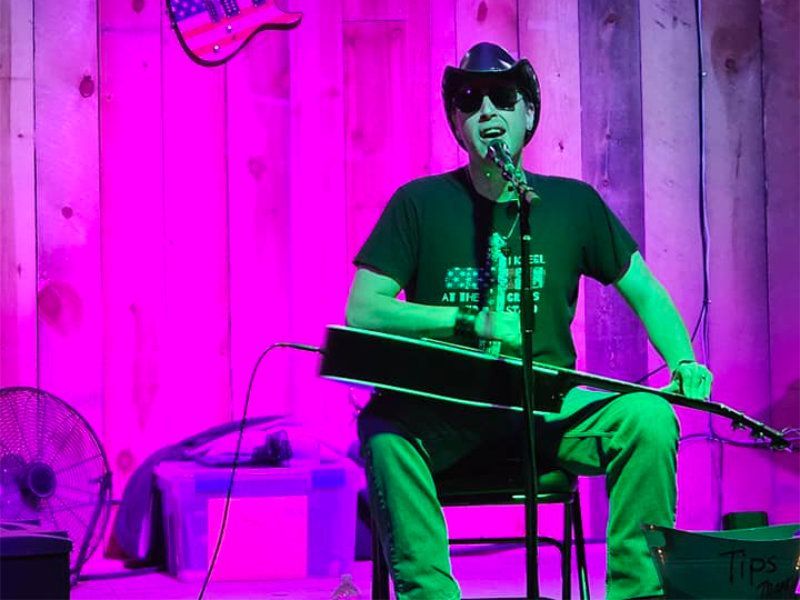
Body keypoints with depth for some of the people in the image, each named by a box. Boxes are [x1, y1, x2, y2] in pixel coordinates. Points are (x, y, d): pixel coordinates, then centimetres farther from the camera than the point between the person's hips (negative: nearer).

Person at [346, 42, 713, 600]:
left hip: (550, 408, 2)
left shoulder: (572, 203, 8)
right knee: (385, 425, -34)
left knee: (648, 418, -25)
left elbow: (646, 292, 15)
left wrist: (684, 363, -4)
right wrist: (474, 321, -14)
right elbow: (362, 312, -5)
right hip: (443, 413, -2)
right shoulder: (421, 203, 1)